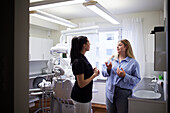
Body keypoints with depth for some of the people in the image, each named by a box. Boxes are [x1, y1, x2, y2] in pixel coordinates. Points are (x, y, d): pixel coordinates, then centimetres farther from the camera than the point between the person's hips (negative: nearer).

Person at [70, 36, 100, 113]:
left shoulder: (83, 58, 6)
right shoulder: (78, 61, -23)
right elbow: (81, 84, -24)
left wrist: (93, 71, 1)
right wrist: (94, 75, -14)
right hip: (80, 97, -9)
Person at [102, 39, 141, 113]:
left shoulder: (133, 62, -5)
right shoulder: (112, 59, 6)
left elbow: (137, 80, -8)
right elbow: (103, 73, 7)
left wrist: (125, 76, -20)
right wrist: (108, 69, -13)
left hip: (124, 94, -3)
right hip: (110, 92, 4)